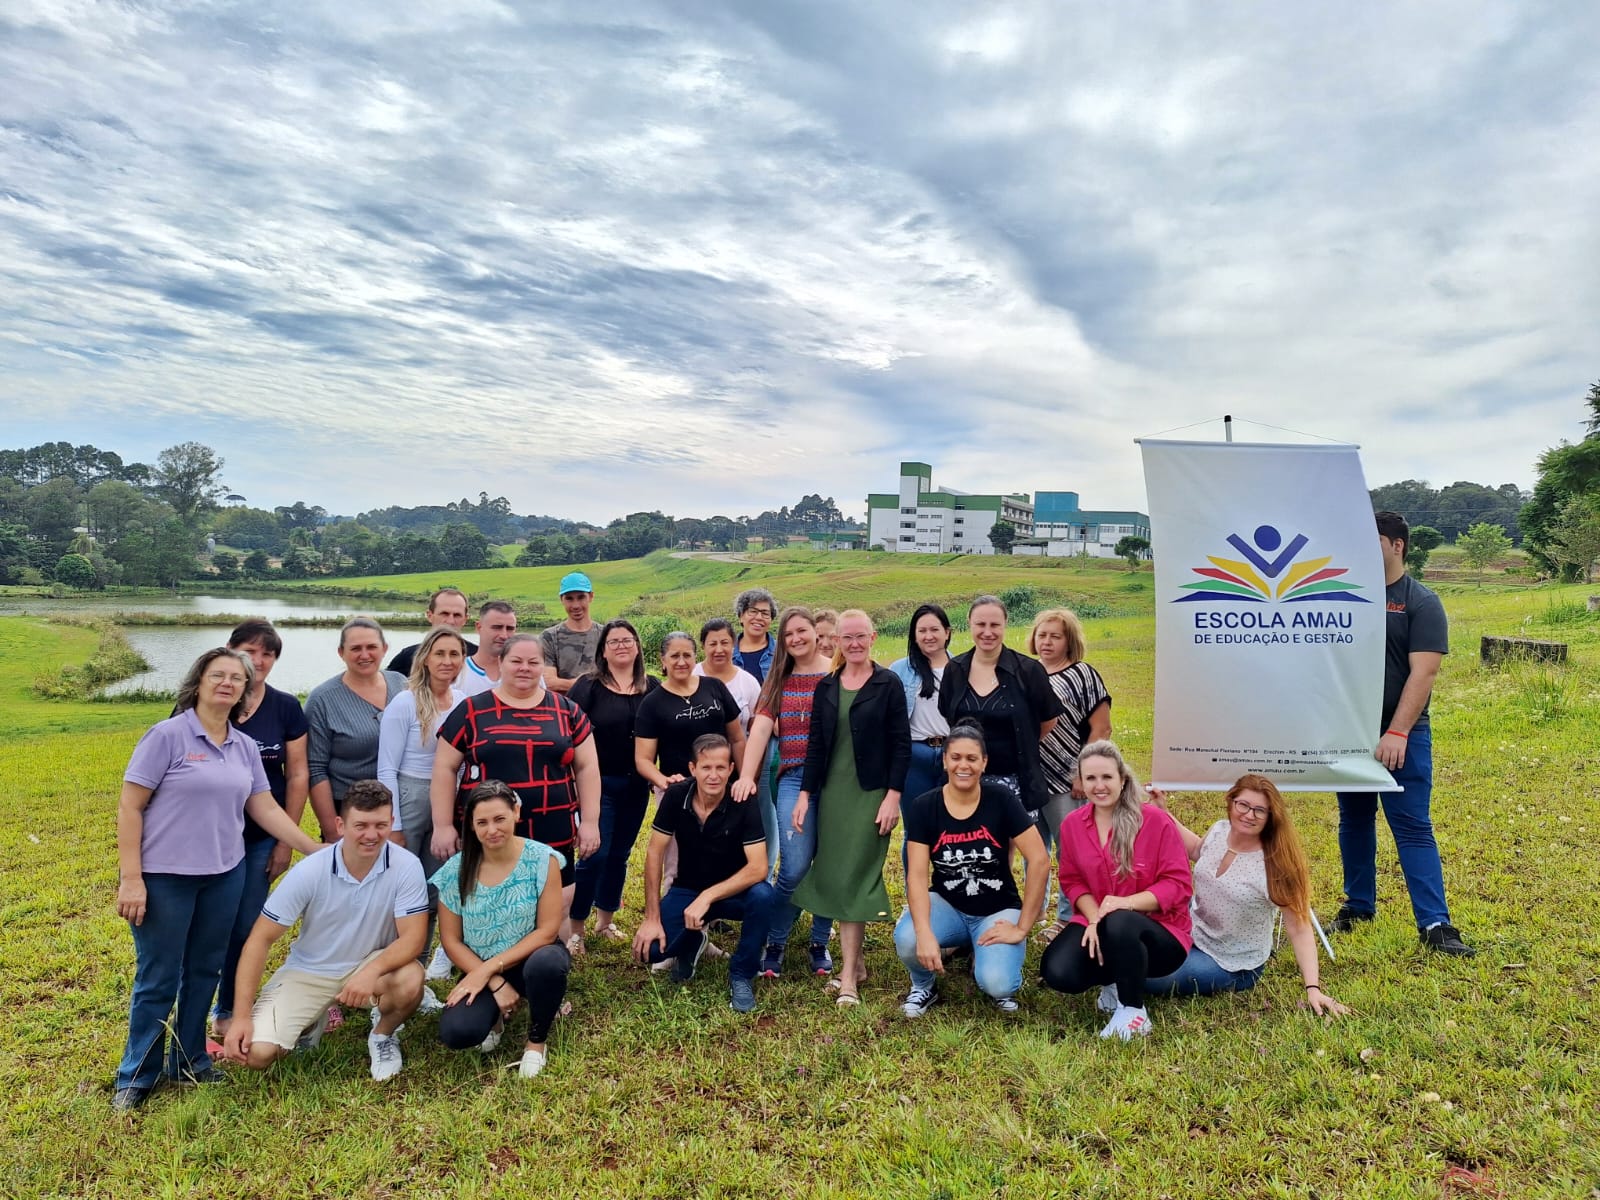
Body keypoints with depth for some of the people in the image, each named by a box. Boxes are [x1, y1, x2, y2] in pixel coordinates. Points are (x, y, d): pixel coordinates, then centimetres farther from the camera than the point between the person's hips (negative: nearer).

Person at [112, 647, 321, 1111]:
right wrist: (130, 878, -15)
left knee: (205, 972, 14)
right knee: (158, 980, 5)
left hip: (224, 875, 5)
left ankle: (189, 1062, 31)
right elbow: (129, 807, -11)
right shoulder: (167, 735, -11)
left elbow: (266, 809, 7)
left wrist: (317, 851, 4)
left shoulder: (246, 747, 5)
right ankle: (137, 1077, 23)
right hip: (164, 876, -5)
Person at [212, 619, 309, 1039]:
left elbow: (297, 775, 2)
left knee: (245, 928, 9)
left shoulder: (286, 707, -1)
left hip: (261, 838, 2)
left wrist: (286, 840, 0)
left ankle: (227, 1012, 28)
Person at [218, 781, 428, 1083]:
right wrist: (242, 1015, -18)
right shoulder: (309, 871, -19)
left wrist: (372, 971, -40)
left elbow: (413, 937, -21)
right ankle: (312, 1021, 18)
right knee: (257, 1053, -17)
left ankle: (383, 1035, 3)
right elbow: (261, 940, -13)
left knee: (410, 981, -33)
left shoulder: (406, 866, -21)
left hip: (369, 964, -1)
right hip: (308, 971, 1)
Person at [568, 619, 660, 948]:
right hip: (600, 782, -4)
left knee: (620, 854, 14)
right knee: (595, 854, -5)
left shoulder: (652, 687, 4)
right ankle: (576, 927, 10)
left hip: (636, 785, 4)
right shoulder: (589, 685, -6)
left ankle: (605, 920, 29)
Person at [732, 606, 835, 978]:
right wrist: (746, 776, -13)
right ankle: (774, 944, 16)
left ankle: (820, 944, 26)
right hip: (794, 779, 1)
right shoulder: (778, 680, 9)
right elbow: (760, 727, -1)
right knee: (794, 868, -6)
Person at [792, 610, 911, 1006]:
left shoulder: (888, 684, -4)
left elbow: (902, 744, -6)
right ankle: (854, 961, 21)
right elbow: (816, 744, 9)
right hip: (832, 792, 5)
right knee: (834, 876, 7)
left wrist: (893, 795, -12)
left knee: (855, 877, -5)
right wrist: (805, 794, 4)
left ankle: (849, 973, 2)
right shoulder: (826, 687, 8)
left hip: (872, 793, -4)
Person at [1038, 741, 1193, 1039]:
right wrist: (1093, 917, -16)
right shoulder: (1072, 824, -1)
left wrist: (1126, 903, -28)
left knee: (1120, 924, -40)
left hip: (1159, 931, -4)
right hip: (1097, 923, 4)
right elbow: (1072, 880, 5)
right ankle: (1114, 980, 10)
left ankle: (1134, 1013, -14)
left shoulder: (1156, 820, -14)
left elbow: (1179, 884, -14)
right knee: (1057, 973, -24)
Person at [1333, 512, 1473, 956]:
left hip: (1402, 736, -4)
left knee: (1413, 827, -4)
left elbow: (1423, 673, -14)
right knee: (1354, 820, 14)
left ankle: (1435, 924, 0)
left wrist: (1397, 733, -22)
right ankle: (1358, 905, 27)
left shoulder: (1421, 603, -6)